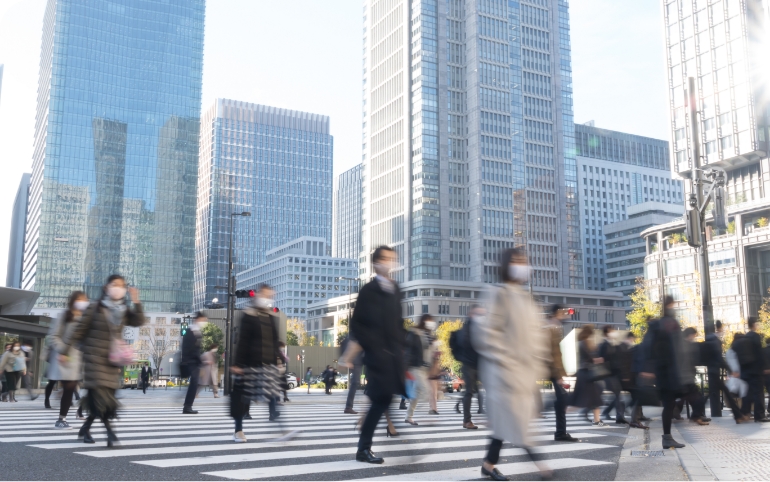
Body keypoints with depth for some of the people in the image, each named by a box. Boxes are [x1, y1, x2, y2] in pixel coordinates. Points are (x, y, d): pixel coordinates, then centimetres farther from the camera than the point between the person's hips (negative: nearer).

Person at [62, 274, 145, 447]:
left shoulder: (124, 311, 8)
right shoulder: (95, 308, -5)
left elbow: (139, 321, -6)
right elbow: (79, 329, -3)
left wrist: (136, 303, -17)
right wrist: (65, 349, -4)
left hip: (113, 360, 5)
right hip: (95, 356, -5)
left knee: (102, 396, 7)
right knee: (100, 394, -12)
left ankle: (85, 429, 23)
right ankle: (110, 432, -12)